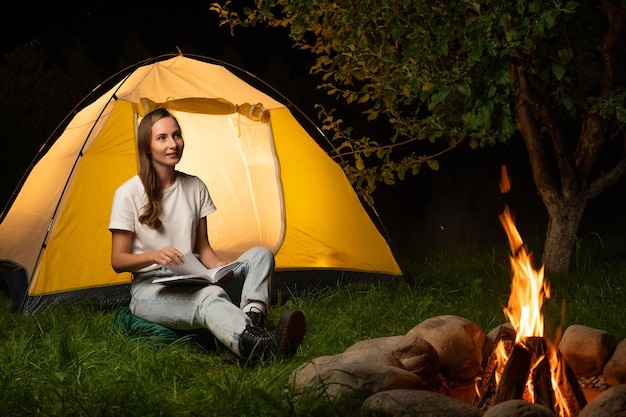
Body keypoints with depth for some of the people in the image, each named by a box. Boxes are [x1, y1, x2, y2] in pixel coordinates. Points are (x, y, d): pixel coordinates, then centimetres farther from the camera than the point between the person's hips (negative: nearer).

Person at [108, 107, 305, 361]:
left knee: (260, 255, -16)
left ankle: (252, 319, -47)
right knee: (208, 296, -39)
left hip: (192, 282, 6)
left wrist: (219, 267, -7)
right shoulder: (128, 194, -5)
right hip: (150, 291, -6)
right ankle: (265, 348, -69)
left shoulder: (195, 188, 10)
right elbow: (118, 261, -5)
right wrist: (154, 256, -24)